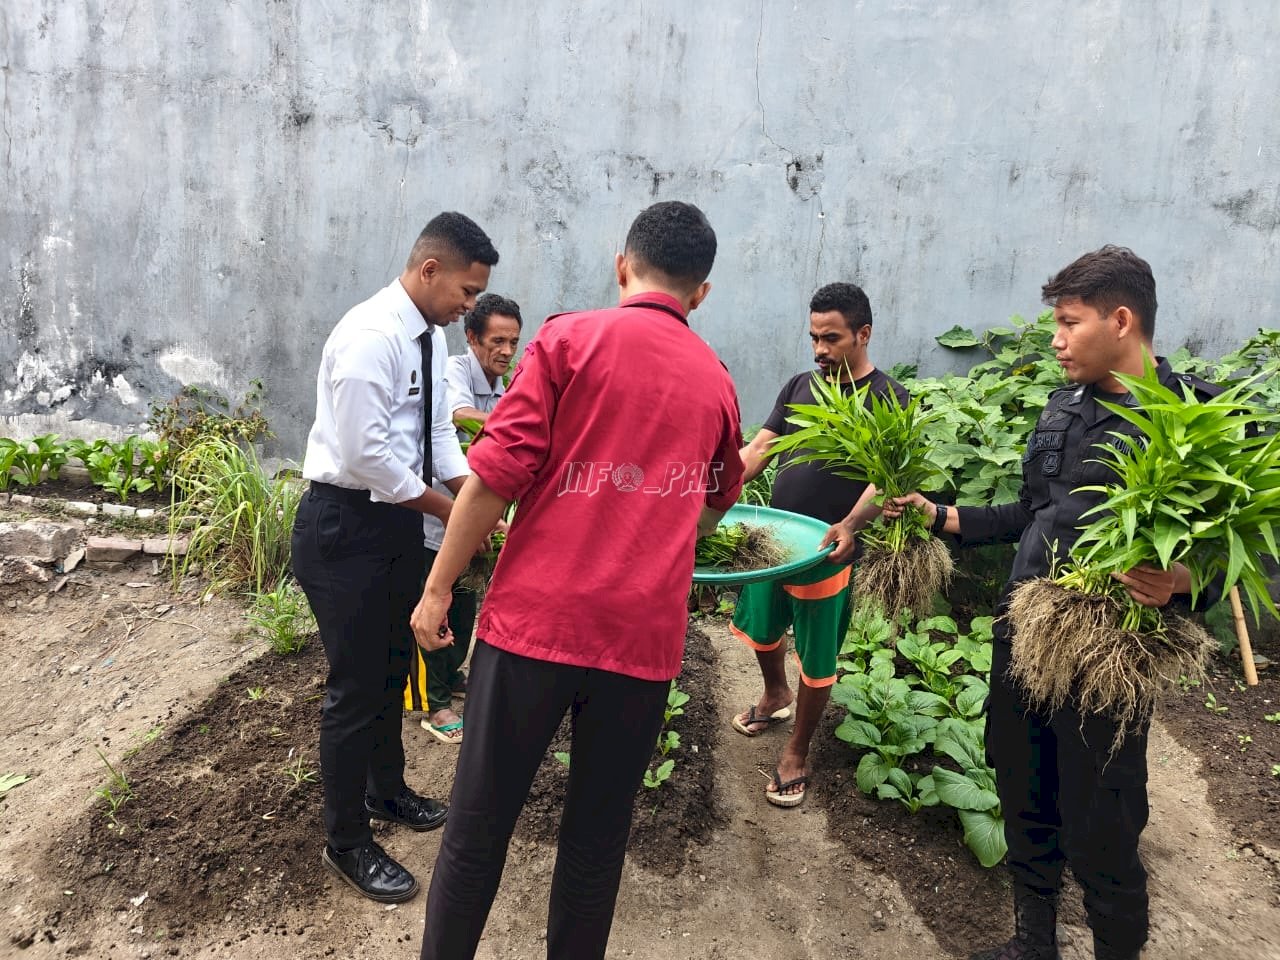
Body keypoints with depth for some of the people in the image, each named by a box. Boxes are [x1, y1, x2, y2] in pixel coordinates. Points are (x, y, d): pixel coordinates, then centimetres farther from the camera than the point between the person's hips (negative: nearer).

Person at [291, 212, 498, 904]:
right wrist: (448, 508, -16)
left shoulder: (428, 340, 6)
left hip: (399, 519, 9)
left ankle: (386, 791, 45)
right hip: (346, 528, -9)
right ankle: (346, 843, 23)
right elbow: (365, 454, -26)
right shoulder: (370, 336, -22)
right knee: (356, 685, 3)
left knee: (393, 668, 23)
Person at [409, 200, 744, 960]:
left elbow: (497, 473, -8)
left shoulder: (572, 338, -1)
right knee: (599, 834, 16)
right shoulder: (717, 381, 11)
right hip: (644, 635, 3)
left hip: (536, 618, -2)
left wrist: (439, 589, 0)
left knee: (480, 822, 12)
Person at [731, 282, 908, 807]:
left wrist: (849, 525, -38)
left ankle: (796, 754, 27)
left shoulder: (889, 398, -9)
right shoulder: (799, 386, 7)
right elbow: (756, 450, 3)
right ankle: (775, 696, 52)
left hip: (828, 551, -5)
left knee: (817, 663, 7)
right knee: (760, 627, 22)